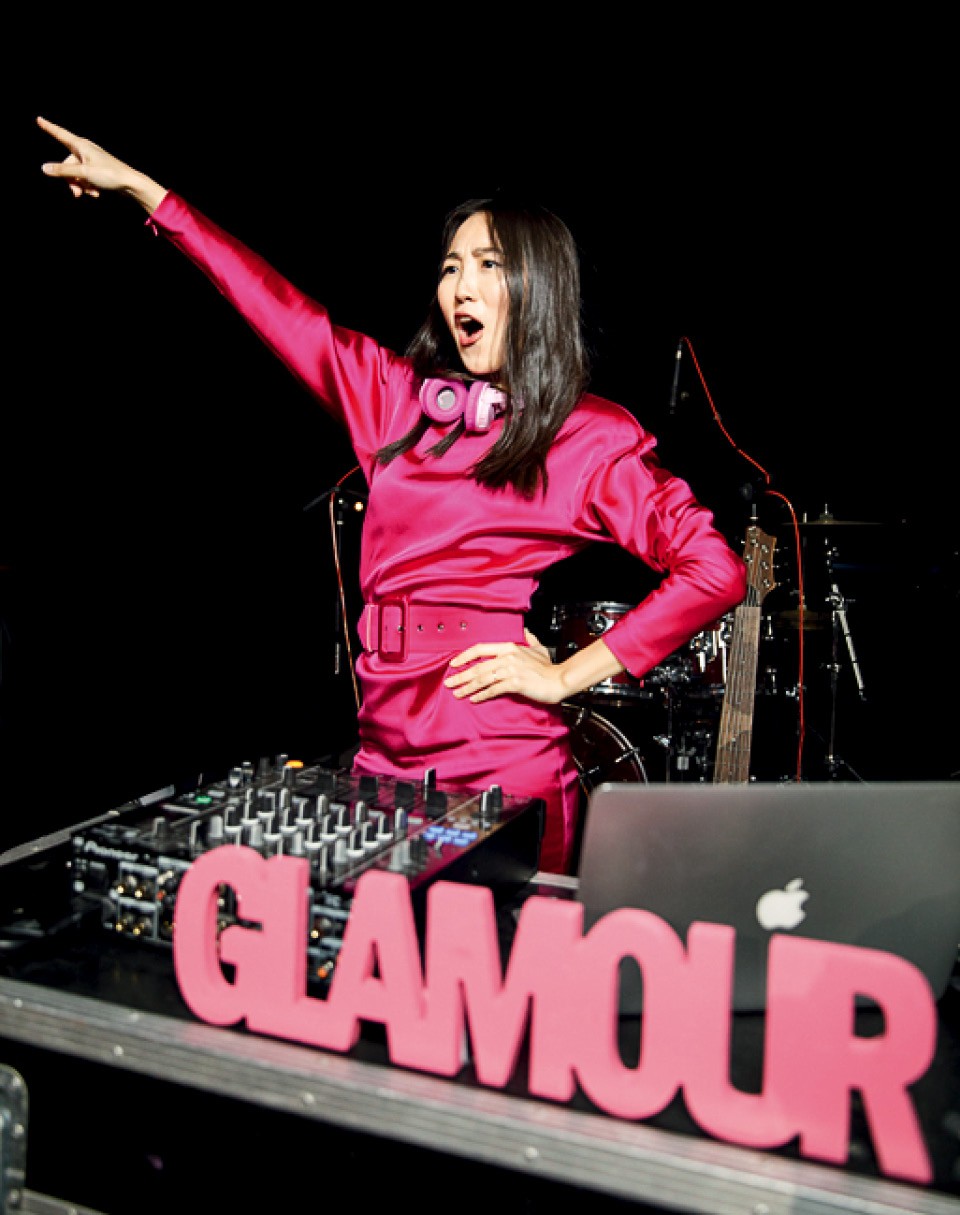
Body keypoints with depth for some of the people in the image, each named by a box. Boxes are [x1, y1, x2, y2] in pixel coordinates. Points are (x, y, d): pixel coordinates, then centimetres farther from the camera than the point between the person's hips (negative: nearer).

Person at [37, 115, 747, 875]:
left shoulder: (593, 437, -1)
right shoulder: (399, 395, 12)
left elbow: (716, 570, -7)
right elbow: (278, 307, 16)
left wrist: (567, 676, -10)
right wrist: (138, 186, 20)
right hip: (383, 759, 5)